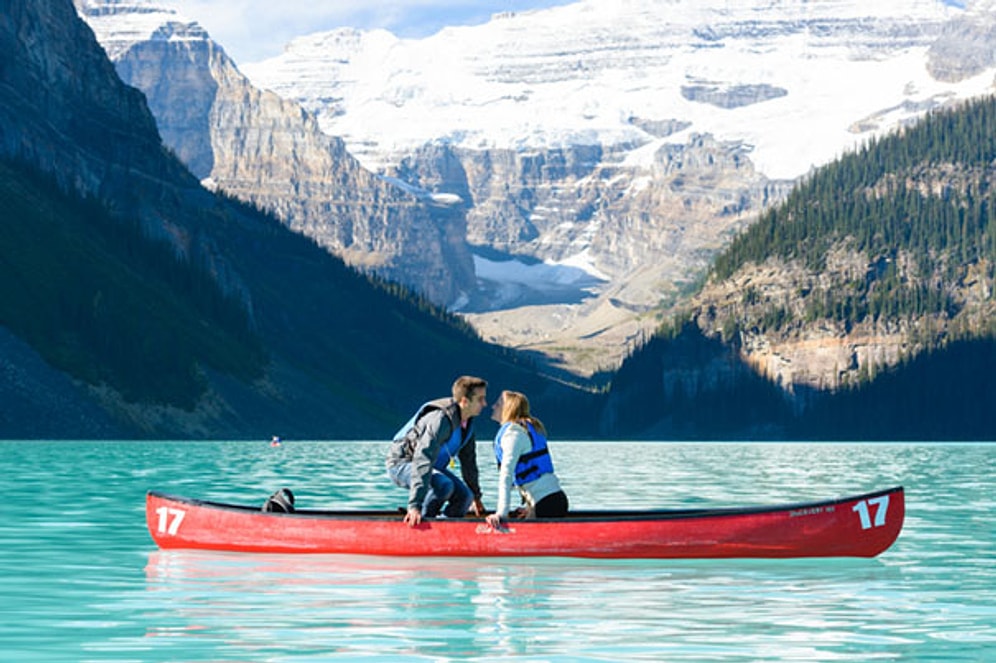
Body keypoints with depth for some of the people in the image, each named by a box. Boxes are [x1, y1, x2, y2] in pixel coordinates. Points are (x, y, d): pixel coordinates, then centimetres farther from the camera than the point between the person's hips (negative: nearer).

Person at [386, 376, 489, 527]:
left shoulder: (467, 423, -3)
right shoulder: (441, 419, -32)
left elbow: (468, 461, 13)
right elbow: (423, 460, -40)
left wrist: (476, 496, 20)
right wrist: (415, 506, -46)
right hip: (402, 463, -9)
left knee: (464, 496, -6)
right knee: (444, 485, -33)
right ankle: (420, 521, -19)